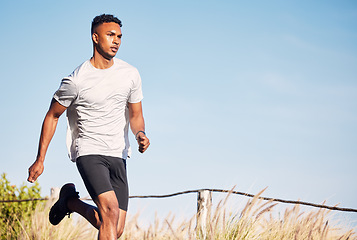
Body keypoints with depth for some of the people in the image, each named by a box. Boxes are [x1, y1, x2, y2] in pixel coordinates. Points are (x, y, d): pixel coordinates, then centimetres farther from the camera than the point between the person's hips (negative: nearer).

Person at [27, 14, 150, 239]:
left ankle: (70, 201, 26)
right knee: (111, 211, -27)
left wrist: (141, 134, -10)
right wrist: (40, 160, 3)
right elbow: (52, 116, 3)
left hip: (118, 155, 5)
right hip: (89, 152, -5)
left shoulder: (131, 74, 3)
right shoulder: (76, 81, -9)